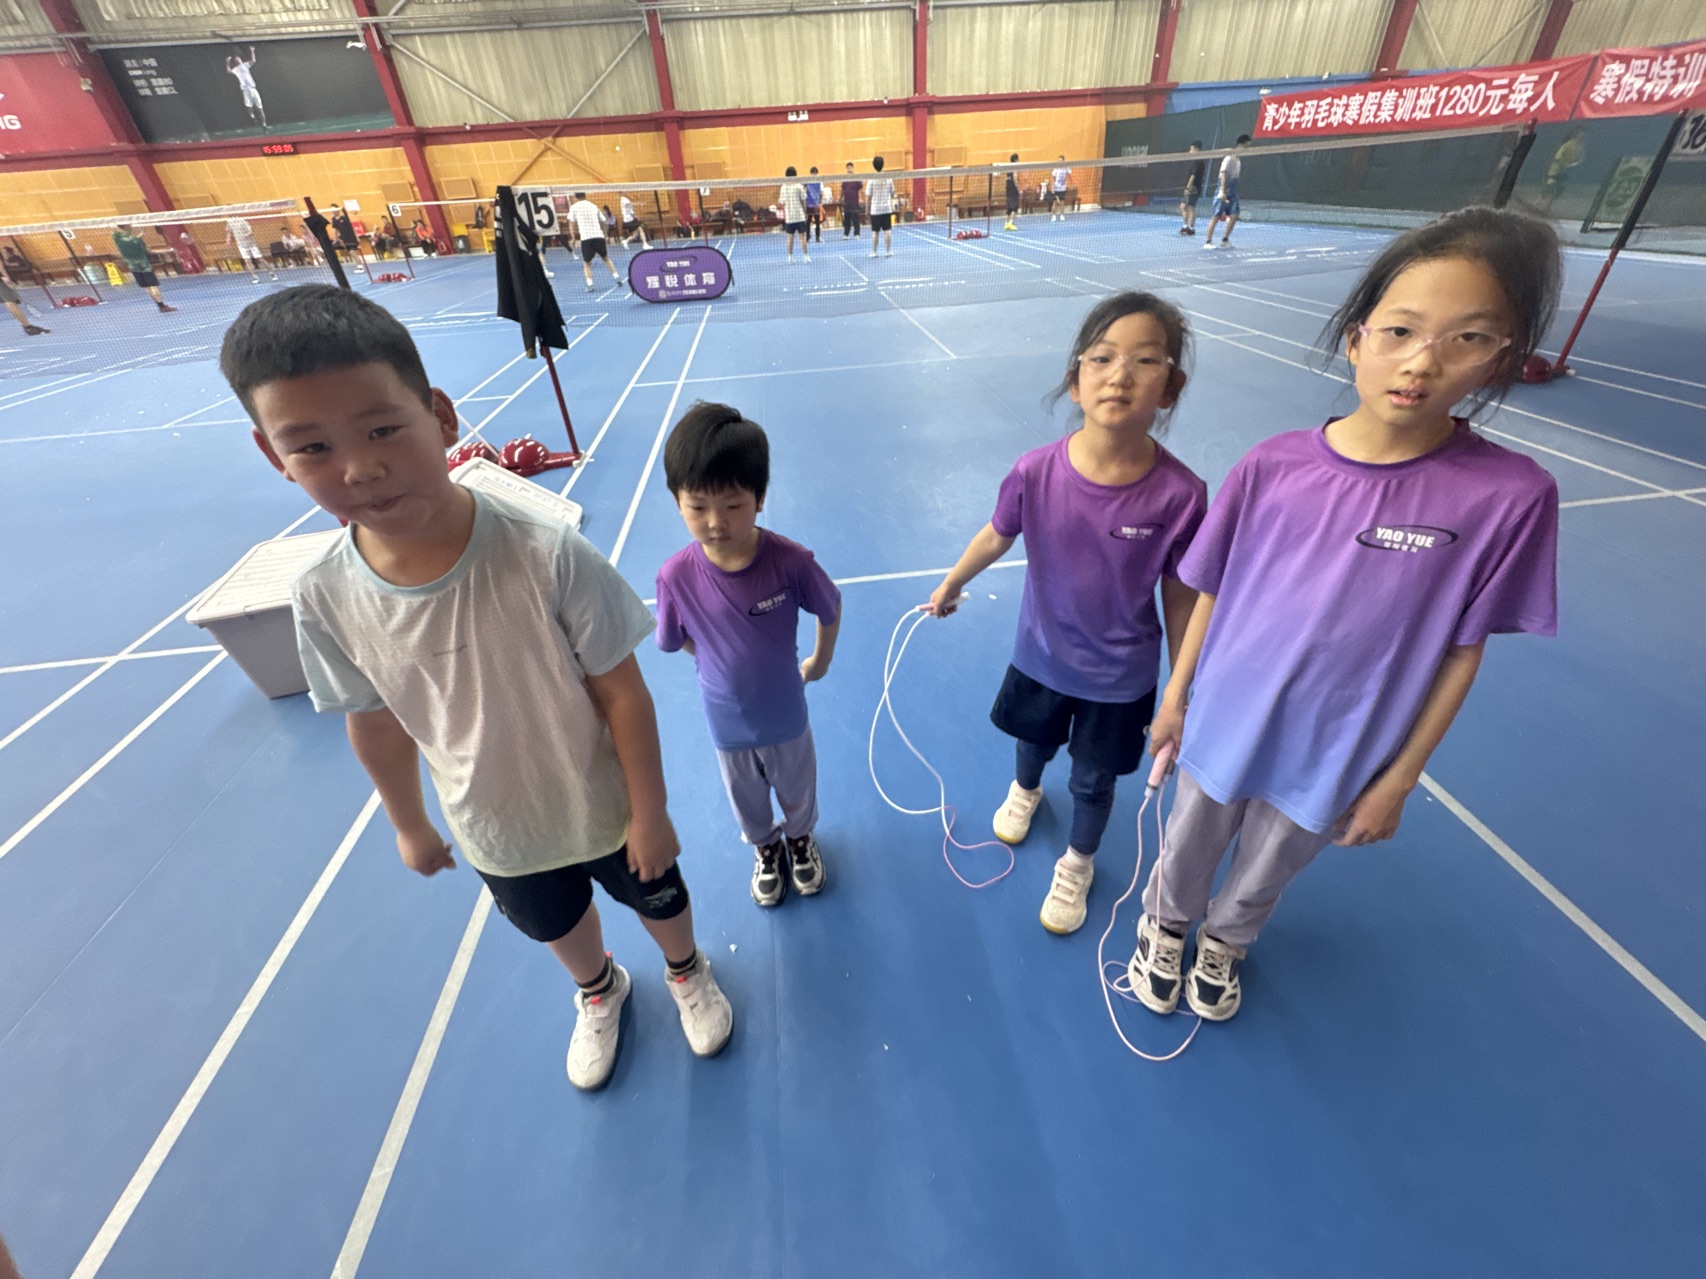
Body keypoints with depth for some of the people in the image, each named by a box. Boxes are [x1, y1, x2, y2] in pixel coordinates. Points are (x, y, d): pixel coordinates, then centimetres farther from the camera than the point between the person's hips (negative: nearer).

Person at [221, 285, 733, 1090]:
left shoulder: (547, 556, -33)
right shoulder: (323, 598, -20)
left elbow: (623, 695, -22)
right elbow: (376, 723, -3)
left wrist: (649, 812, -13)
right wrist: (410, 827, 11)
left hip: (605, 810, -3)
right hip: (496, 833, 4)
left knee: (657, 897, 26)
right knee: (558, 926, 32)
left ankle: (687, 973, 64)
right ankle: (599, 992, 68)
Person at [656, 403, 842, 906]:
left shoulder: (790, 559, -29)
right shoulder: (676, 576, -26)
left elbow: (830, 609, -10)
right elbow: (675, 641, -7)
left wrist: (820, 662, 3)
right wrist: (723, 665, 3)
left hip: (786, 714, 0)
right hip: (726, 722, 1)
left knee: (798, 788, 28)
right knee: (747, 800, 29)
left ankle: (800, 837, 62)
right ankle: (766, 848, 61)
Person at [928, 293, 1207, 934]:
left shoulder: (1180, 494, -24)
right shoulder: (1035, 472, -22)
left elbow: (1180, 598, -12)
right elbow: (997, 535, -2)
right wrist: (951, 583, 14)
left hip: (1121, 676, -1)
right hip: (1040, 655, 2)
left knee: (1093, 781, 19)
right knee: (1032, 738, 30)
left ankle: (1077, 863, 52)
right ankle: (1025, 789, 67)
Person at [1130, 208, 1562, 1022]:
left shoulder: (1511, 495, -17)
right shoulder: (1273, 465, -16)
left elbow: (1461, 652, -9)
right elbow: (1212, 592, -6)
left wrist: (1398, 780, -4)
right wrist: (1175, 696, 2)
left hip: (1334, 762, 0)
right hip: (1222, 728, 0)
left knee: (1264, 876, 26)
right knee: (1187, 850, 25)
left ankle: (1224, 941, 59)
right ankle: (1165, 924, 56)